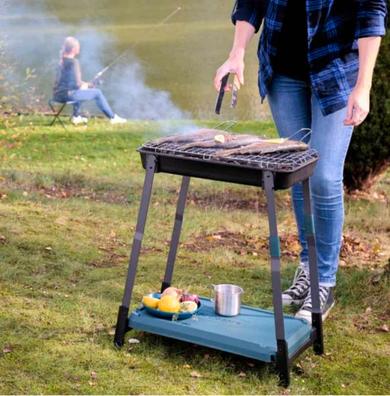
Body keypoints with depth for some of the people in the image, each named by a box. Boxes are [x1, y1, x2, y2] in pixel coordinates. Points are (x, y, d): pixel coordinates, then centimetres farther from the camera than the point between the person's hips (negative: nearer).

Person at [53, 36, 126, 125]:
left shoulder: (63, 60, 11)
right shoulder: (73, 62, -16)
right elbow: (77, 84, -17)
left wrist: (83, 84, 15)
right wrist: (84, 85, 4)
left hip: (58, 93, 9)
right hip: (67, 94, -9)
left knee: (81, 91, 37)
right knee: (97, 93, 1)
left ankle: (76, 117, 35)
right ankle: (113, 117, 9)